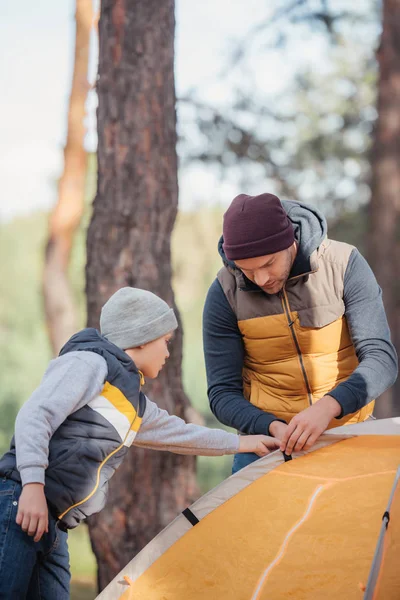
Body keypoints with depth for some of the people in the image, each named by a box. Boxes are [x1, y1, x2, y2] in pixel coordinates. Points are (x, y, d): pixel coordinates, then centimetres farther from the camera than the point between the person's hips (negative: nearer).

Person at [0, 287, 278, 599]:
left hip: (53, 529, 9)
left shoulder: (136, 407, 25)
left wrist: (246, 442, 46)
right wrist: (33, 485, -23)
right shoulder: (88, 363, -2)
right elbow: (35, 416, -12)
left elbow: (181, 433, 39)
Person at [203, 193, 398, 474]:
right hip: (266, 441, 0)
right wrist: (273, 427, -25)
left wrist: (328, 406, -34)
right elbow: (222, 394, -6)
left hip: (348, 438, 0)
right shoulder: (225, 293, -10)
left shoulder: (344, 264, -12)